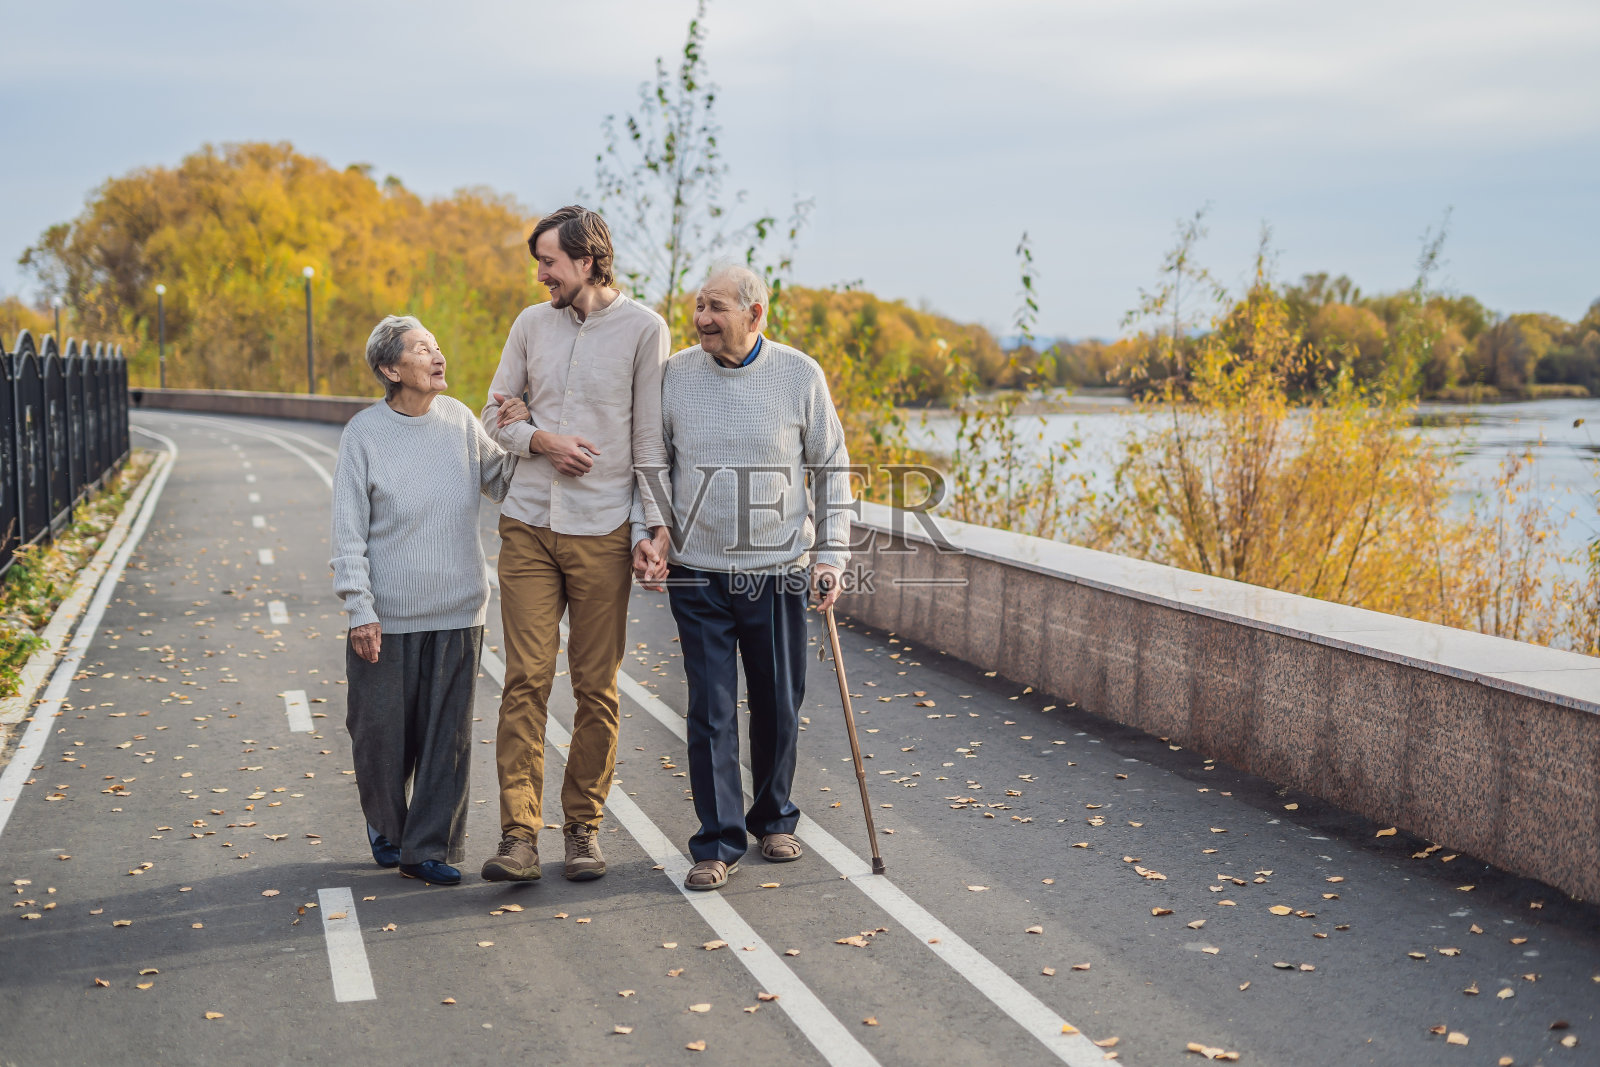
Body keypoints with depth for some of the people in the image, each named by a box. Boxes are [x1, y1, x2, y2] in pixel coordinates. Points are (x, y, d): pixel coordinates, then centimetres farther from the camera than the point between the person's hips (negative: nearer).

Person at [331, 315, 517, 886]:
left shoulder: (459, 420, 5)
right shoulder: (364, 433, -5)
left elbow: (500, 481, 18)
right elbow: (349, 533, -5)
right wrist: (360, 610, -10)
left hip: (457, 612, 3)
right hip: (388, 616, -3)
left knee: (447, 735, 3)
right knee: (381, 732, 7)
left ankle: (428, 848, 13)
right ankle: (386, 827, 32)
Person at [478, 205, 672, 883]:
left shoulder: (643, 329, -1)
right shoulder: (532, 324, 10)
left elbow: (651, 439, -1)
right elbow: (495, 414, 15)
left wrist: (655, 522, -8)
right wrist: (540, 440, -5)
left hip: (603, 530, -2)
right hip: (528, 526, 2)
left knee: (597, 688, 4)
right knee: (526, 679, -4)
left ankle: (583, 827, 16)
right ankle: (519, 835, -4)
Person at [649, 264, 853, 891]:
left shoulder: (800, 376, -2)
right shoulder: (676, 375, 0)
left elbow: (830, 468, 5)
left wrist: (830, 555, 1)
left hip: (778, 572, 0)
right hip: (697, 572, 0)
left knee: (779, 707, 9)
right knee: (711, 710, -2)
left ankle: (773, 820, 30)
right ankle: (718, 843, 7)